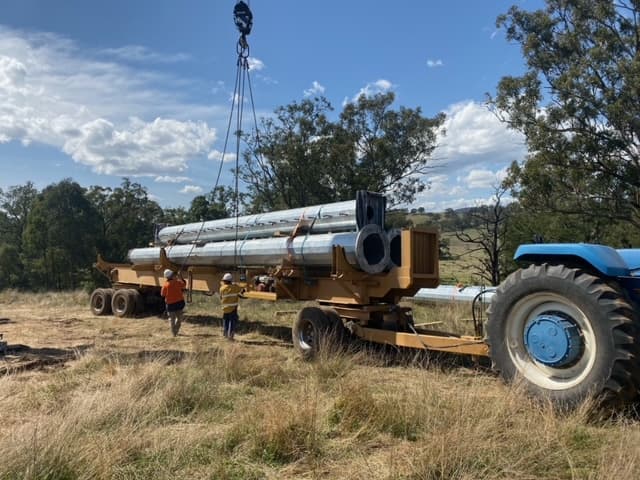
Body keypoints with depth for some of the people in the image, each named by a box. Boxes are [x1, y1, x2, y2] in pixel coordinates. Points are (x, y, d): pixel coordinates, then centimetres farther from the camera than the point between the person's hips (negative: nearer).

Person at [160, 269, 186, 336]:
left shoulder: (165, 285, -11)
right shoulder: (177, 282, -7)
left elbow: (162, 294, -2)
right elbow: (184, 285, 12)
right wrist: (181, 278, 19)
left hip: (170, 304, -1)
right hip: (179, 302, 1)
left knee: (172, 319, 10)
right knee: (179, 318, 17)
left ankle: (174, 333, 11)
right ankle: (176, 331, 17)